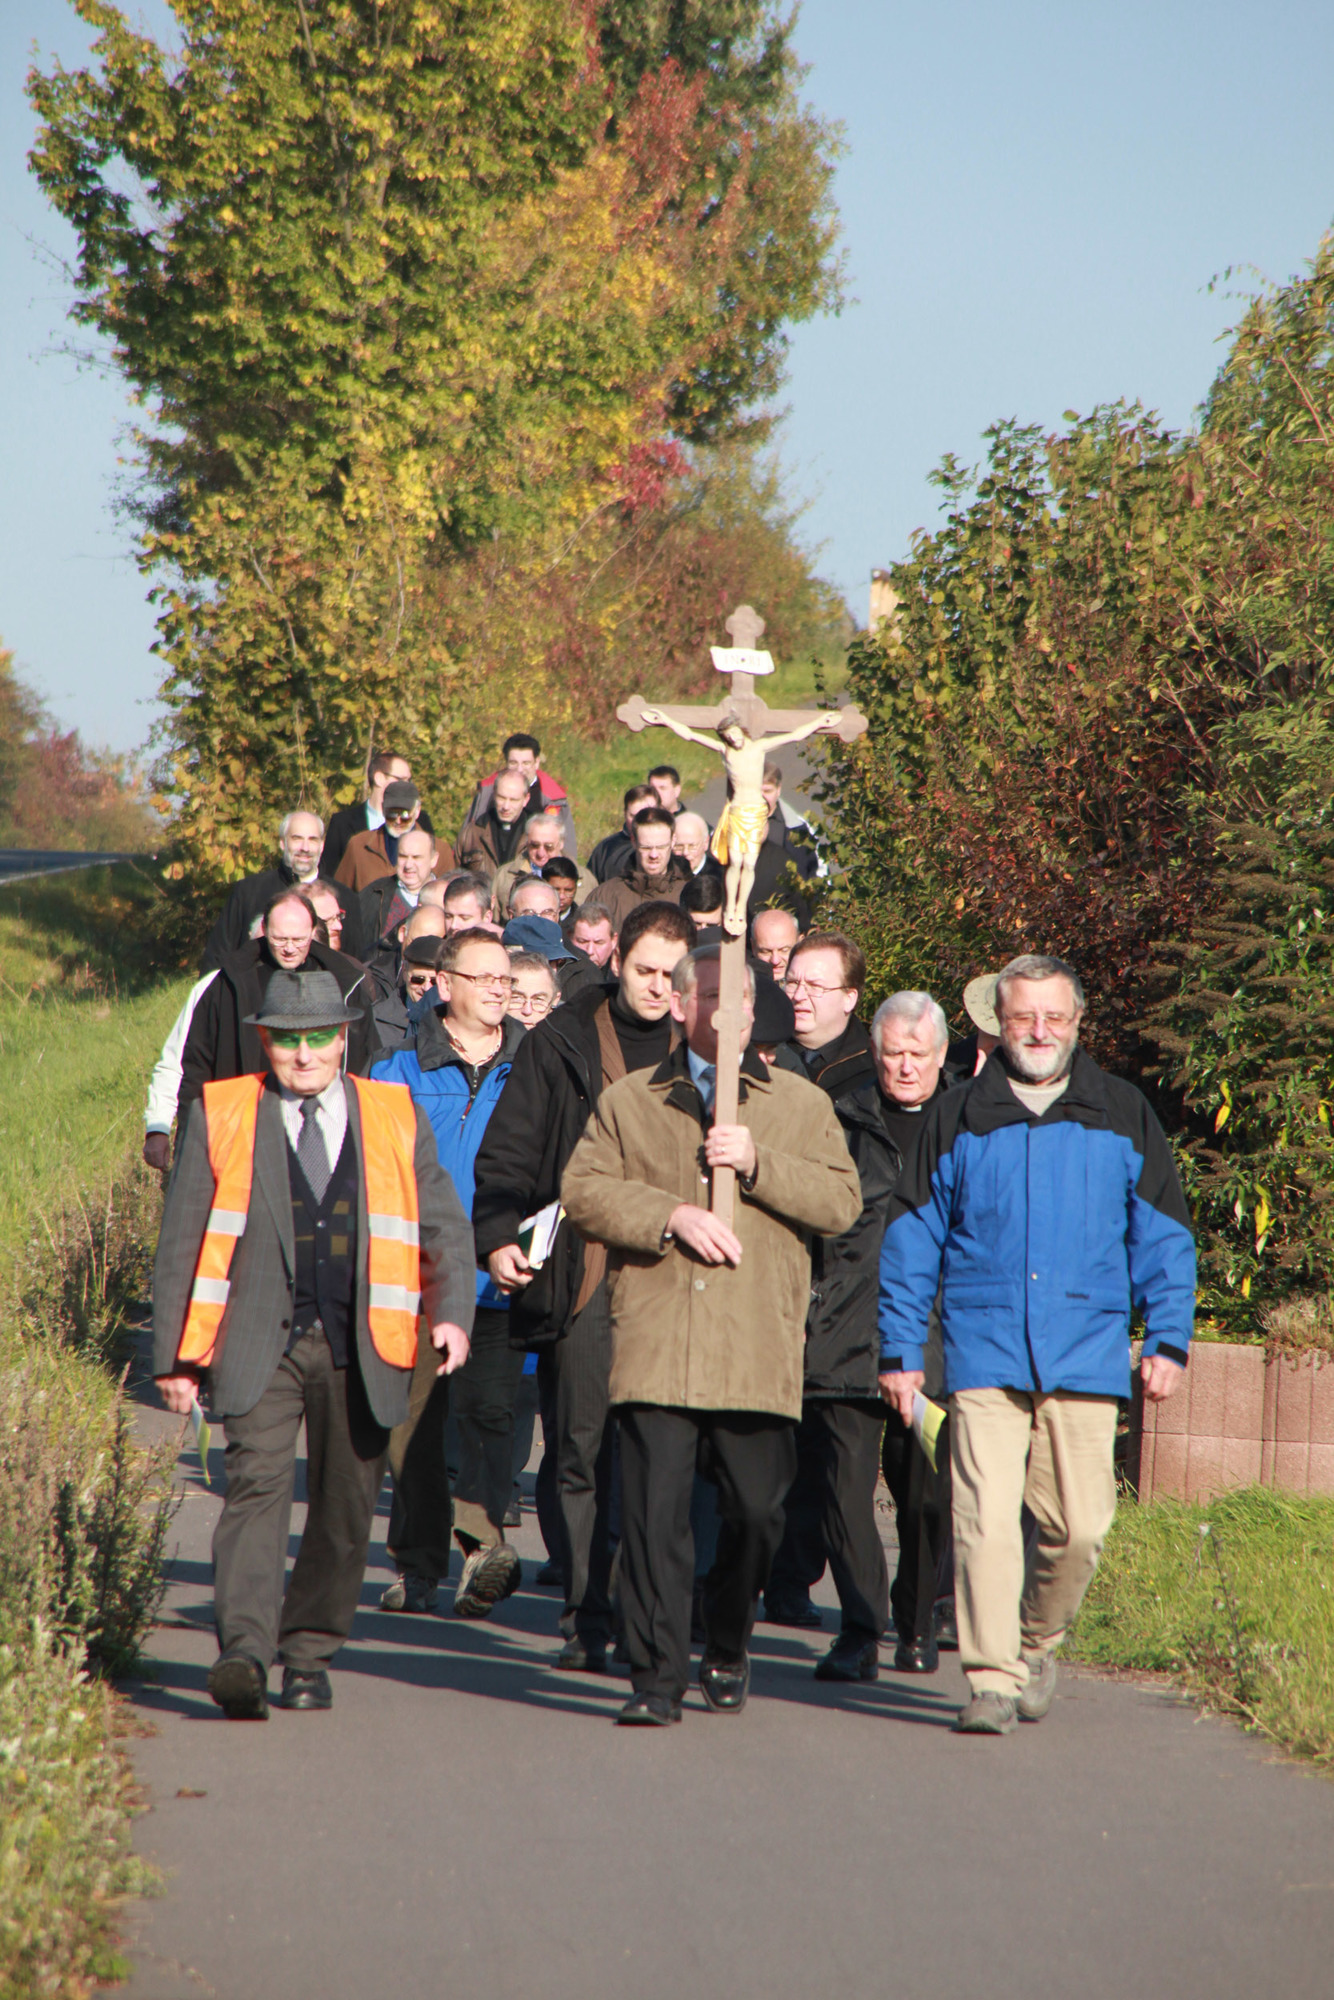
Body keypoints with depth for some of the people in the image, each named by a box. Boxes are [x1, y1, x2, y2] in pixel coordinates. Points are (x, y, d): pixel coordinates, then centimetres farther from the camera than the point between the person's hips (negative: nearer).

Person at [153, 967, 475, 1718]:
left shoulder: (396, 1119, 11)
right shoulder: (220, 1116, 8)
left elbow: (445, 1226, 11)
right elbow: (182, 1239, 9)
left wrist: (452, 1312, -6)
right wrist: (176, 1353, 4)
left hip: (361, 1347, 2)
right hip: (259, 1341, -2)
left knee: (345, 1507, 5)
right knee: (257, 1484, -17)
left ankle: (309, 1654, 20)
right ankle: (245, 1652, -26)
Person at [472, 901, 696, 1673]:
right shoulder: (563, 1044, 8)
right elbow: (508, 1154, 8)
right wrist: (498, 1236, -5)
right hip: (583, 1281, 0)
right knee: (585, 1451, 0)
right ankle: (591, 1618, 6)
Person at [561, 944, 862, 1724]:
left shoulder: (802, 1104, 13)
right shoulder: (629, 1102, 14)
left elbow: (842, 1202, 3)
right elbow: (583, 1189, 4)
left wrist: (758, 1163, -10)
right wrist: (671, 1215, -9)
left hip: (760, 1350, 1)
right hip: (657, 1344, 0)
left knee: (757, 1509, 3)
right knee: (654, 1508, -8)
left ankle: (728, 1651, 27)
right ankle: (659, 1674, -3)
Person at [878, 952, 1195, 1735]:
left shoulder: (1123, 1116, 10)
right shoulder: (957, 1119, 8)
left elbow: (1163, 1238, 14)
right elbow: (913, 1240, 12)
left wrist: (1168, 1340, 6)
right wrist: (900, 1348, 8)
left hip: (1085, 1359, 1)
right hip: (984, 1356, -1)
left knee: (1078, 1525, -1)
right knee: (986, 1519, -11)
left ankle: (1038, 1644, 25)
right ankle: (993, 1679, -4)